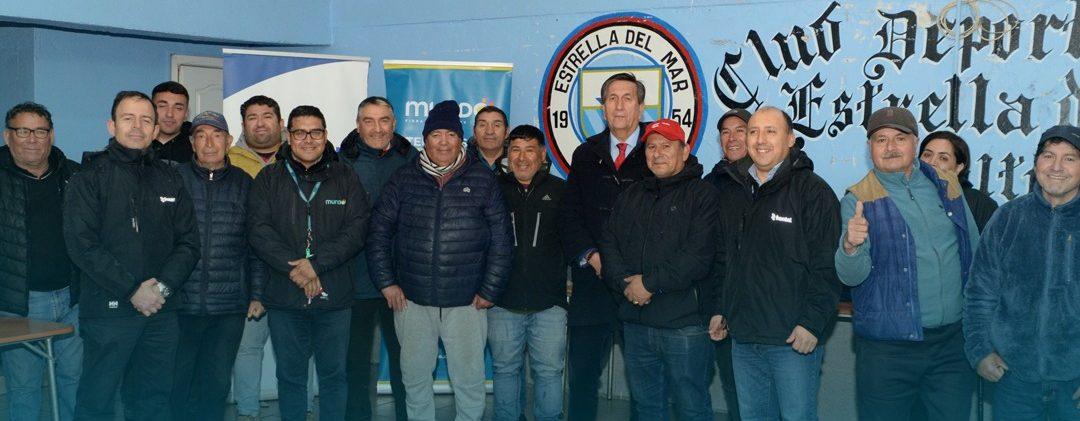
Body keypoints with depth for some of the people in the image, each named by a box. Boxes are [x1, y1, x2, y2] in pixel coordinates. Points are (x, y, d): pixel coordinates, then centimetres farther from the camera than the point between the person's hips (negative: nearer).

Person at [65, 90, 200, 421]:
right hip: (108, 309, -4)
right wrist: (132, 291, -15)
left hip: (162, 310, 4)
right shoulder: (90, 177, -1)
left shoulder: (169, 179, 12)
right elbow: (82, 245, -10)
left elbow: (189, 242, 7)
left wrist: (163, 286, -9)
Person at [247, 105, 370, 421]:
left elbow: (356, 230, -6)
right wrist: (295, 268, -18)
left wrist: (316, 264, -18)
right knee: (290, 376, 11)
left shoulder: (345, 178, 5)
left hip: (334, 298, 0)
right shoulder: (269, 179, 6)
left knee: (333, 374, 10)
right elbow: (259, 230, -6)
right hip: (284, 299, 0)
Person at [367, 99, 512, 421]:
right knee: (415, 376, 13)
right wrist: (386, 282, 0)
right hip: (412, 300, 1)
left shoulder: (482, 180, 0)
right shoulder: (404, 179, 3)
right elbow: (379, 230, 6)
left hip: (466, 302, -1)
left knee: (469, 379, 5)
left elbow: (501, 240, 1)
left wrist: (489, 291, -2)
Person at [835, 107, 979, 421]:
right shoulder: (858, 200, -5)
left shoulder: (947, 186, 7)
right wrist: (850, 246, -36)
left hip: (953, 339, 3)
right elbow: (851, 276, -15)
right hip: (887, 348, -3)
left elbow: (974, 251, 17)